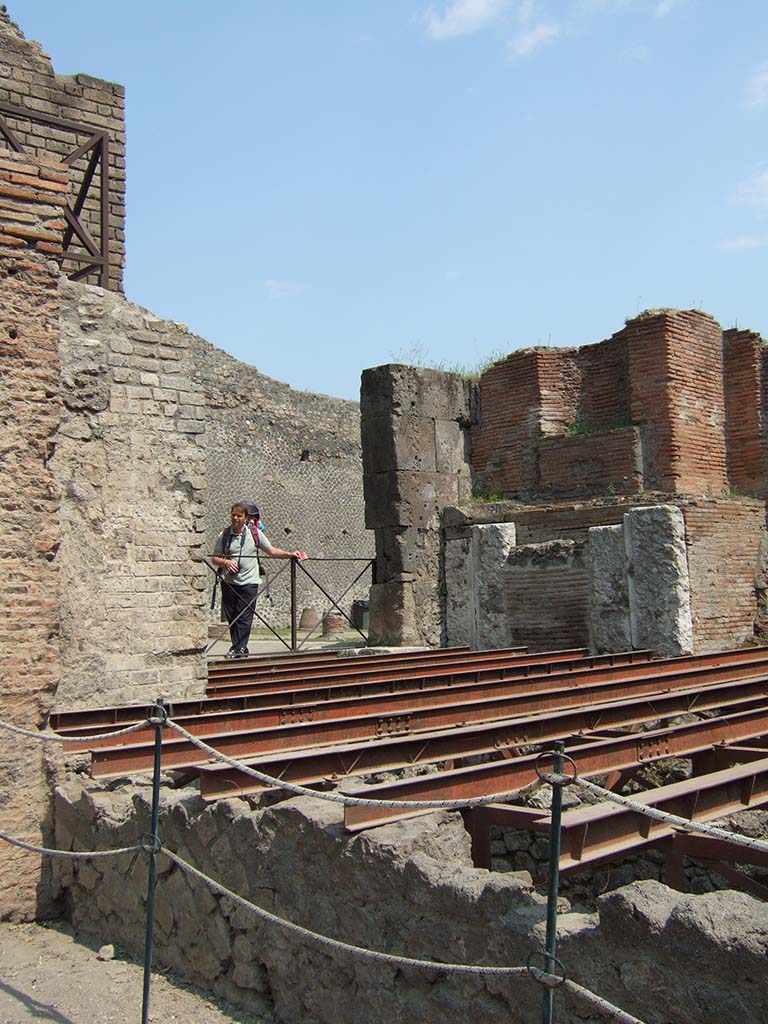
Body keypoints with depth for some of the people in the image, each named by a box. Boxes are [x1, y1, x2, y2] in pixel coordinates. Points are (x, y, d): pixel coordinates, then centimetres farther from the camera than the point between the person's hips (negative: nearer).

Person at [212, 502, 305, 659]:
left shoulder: (255, 533, 3)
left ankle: (240, 648, -5)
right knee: (231, 616, 5)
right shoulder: (224, 535, 4)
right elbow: (215, 559, 9)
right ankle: (238, 648, 15)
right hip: (229, 581, 2)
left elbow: (271, 551, 12)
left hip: (249, 582, -2)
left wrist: (289, 554, 1)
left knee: (244, 616, -7)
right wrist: (226, 562, -11)